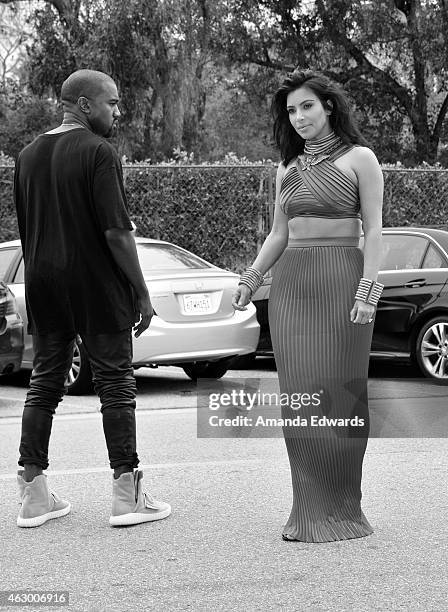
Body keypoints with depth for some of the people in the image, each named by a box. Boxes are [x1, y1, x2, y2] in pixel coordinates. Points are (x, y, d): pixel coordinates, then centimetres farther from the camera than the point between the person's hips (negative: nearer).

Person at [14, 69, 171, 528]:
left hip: (44, 284, 7)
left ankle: (33, 494, 9)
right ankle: (126, 493, 2)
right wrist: (141, 291, -10)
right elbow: (116, 230, -15)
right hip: (97, 284, -6)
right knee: (115, 382, 0)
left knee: (44, 382, 9)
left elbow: (25, 231, 17)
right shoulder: (98, 152, -10)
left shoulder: (28, 155, 12)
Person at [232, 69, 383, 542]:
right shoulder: (288, 168, 17)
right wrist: (251, 278, 7)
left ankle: (342, 509, 2)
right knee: (299, 396, 1)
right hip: (289, 283, 5)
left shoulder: (358, 158, 2)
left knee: (339, 393, -5)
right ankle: (310, 509, 5)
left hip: (341, 279, -5)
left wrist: (368, 289, -13)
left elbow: (373, 229, -4)